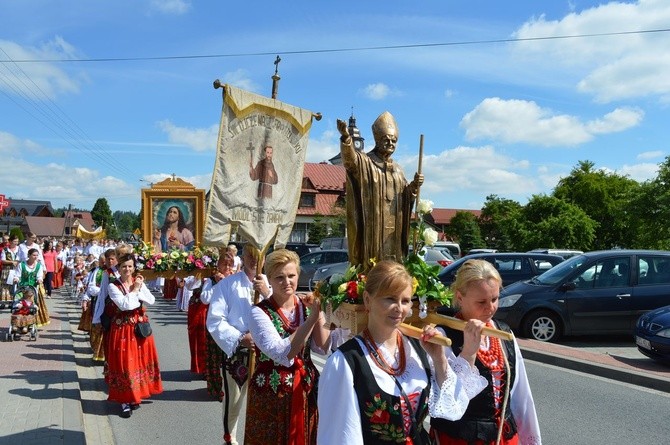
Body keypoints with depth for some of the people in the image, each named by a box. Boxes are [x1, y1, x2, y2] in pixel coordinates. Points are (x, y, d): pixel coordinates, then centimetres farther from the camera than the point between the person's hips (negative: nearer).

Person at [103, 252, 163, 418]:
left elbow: (151, 300, -6)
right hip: (122, 329, -4)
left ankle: (135, 396, 26)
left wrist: (137, 289, -15)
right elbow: (124, 305, -21)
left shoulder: (138, 282, 5)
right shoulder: (113, 286, -8)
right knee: (124, 363, -2)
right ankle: (125, 401, 8)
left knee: (139, 360, 11)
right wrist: (135, 290, -12)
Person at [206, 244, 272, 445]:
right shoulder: (227, 284, -6)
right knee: (233, 399, 14)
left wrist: (268, 295, -20)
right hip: (236, 351, -2)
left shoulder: (270, 283, 2)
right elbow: (215, 321, -10)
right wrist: (239, 338, -20)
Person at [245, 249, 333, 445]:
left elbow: (324, 348, -5)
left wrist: (319, 315, -16)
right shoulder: (259, 312, -12)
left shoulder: (307, 306, 1)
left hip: (307, 389, 4)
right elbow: (282, 354, -24)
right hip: (271, 393, -4)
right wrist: (312, 318, -24)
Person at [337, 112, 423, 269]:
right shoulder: (365, 162, 0)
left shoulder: (397, 169, 19)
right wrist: (346, 137, -43)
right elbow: (350, 157, -23)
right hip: (372, 228, -6)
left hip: (393, 229, 6)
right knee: (371, 264, -12)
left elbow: (405, 196, 21)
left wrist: (414, 186, -1)